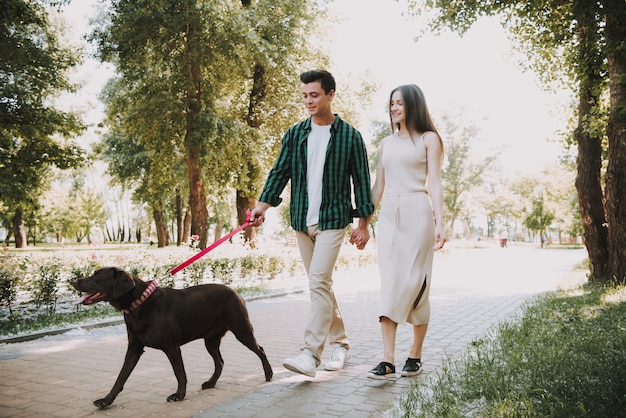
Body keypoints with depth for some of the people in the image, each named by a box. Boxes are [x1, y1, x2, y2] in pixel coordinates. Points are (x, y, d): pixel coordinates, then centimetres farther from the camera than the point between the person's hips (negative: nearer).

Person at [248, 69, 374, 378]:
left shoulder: (349, 135, 0)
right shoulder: (295, 134, 9)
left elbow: (361, 179, 1)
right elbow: (280, 171, 5)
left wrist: (363, 223, -1)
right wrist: (264, 203, -10)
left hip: (333, 220, -5)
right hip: (302, 221, 5)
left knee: (319, 282, -15)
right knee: (320, 285, 11)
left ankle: (310, 354, -14)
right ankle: (339, 343, 25)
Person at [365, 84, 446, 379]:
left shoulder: (428, 139, 5)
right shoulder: (386, 143, 18)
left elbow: (434, 183, -3)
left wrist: (439, 223, -13)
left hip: (417, 213, -4)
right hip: (388, 215, 4)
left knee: (414, 283, 0)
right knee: (389, 284, -3)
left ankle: (415, 356, 13)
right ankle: (388, 360, -5)